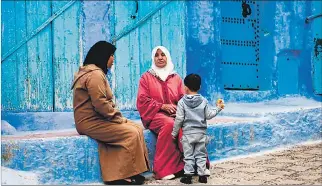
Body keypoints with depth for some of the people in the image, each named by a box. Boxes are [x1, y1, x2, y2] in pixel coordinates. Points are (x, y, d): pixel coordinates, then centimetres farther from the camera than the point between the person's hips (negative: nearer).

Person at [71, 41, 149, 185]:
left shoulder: (93, 72, 19)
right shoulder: (95, 74, -16)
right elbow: (100, 104, -25)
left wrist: (118, 117, 5)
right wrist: (119, 118, -13)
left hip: (95, 119, 11)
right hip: (91, 122, -11)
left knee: (137, 128, -1)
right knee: (131, 134, -19)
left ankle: (125, 172, -4)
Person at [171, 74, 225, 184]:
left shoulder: (182, 102, -8)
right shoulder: (203, 101, -2)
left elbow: (179, 119, -9)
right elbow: (208, 115, 2)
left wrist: (174, 133, 1)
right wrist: (218, 108, 17)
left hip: (188, 133, -2)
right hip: (201, 133, 2)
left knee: (188, 155, 5)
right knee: (201, 155, 10)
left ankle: (188, 175, 4)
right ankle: (202, 175, 11)